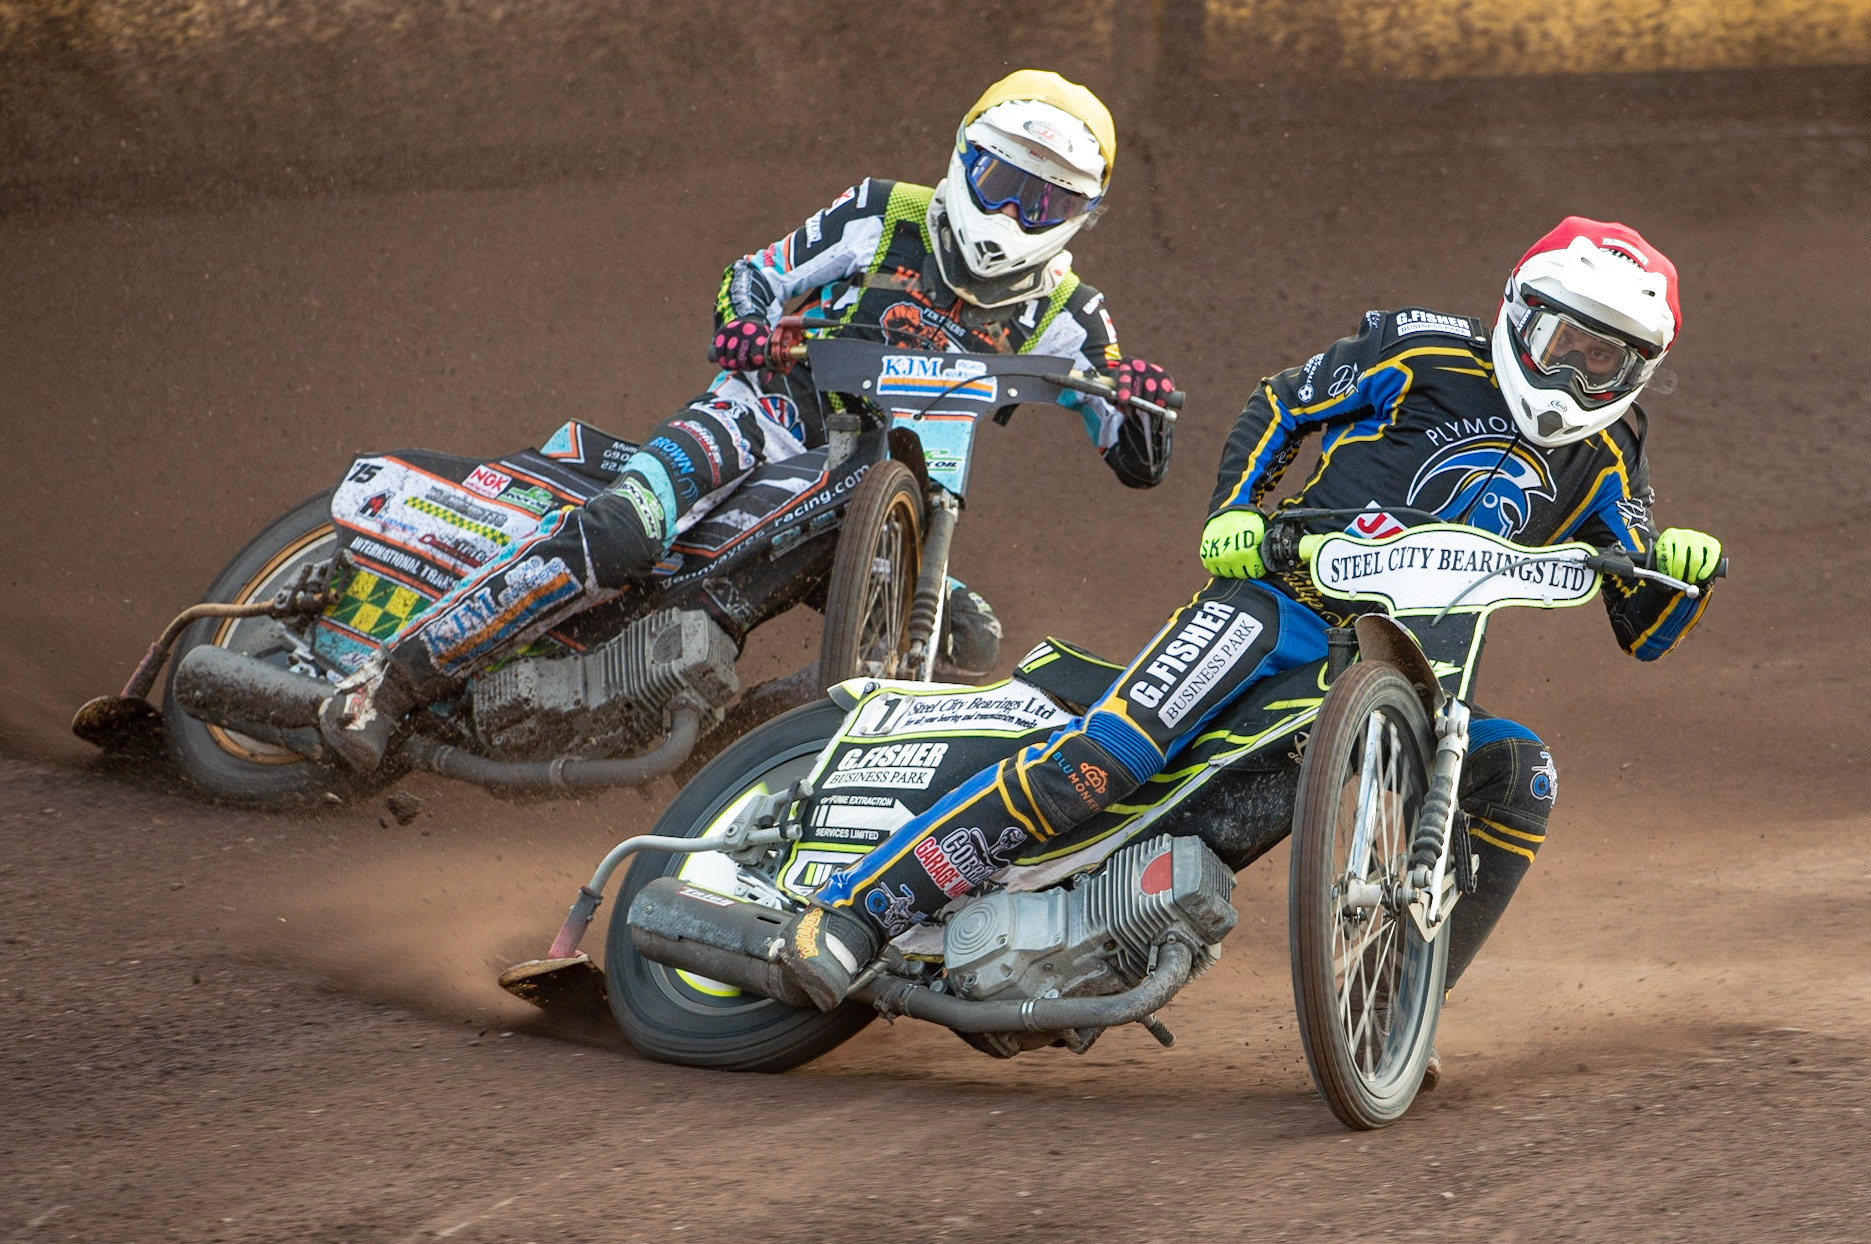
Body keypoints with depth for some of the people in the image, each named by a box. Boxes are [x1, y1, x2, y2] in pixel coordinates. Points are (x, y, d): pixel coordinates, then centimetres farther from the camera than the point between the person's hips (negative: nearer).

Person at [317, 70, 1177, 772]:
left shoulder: (1059, 314, 2)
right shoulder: (882, 219, -3)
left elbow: (1137, 464, 3)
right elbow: (757, 275, 5)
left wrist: (1142, 407, -22)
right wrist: (743, 321, -20)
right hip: (767, 420, -4)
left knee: (968, 641, -18)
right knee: (617, 535, -32)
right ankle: (389, 681, -29)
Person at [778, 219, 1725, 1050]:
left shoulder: (1605, 462, 13)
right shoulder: (1426, 354, 2)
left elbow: (1642, 631, 12)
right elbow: (1281, 404, 11)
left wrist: (1677, 572, -10)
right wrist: (1231, 513, -5)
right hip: (1288, 600, -5)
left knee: (1519, 773, -23)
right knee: (1101, 761, -26)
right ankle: (857, 907, -23)